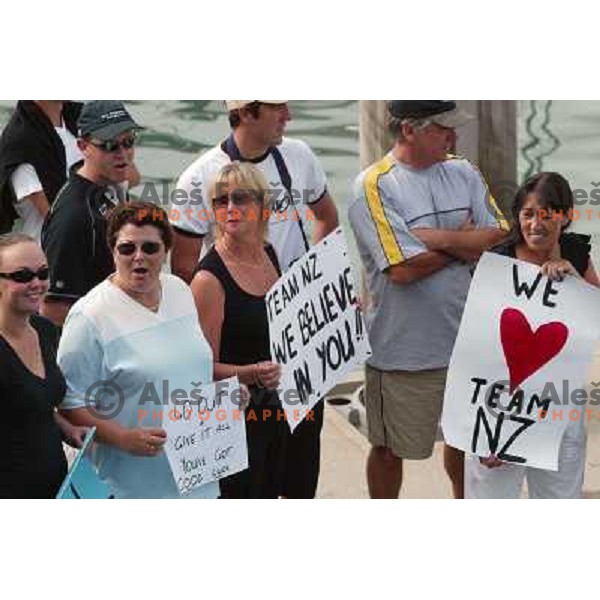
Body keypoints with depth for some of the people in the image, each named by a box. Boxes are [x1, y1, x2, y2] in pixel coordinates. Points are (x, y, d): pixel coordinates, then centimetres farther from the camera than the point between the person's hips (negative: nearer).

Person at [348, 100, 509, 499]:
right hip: (404, 348, -5)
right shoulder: (374, 186, -15)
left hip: (467, 339, 5)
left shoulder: (463, 174, 4)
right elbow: (404, 269, -23)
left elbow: (502, 239, -6)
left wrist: (440, 238, -19)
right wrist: (468, 241, -9)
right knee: (389, 450, 10)